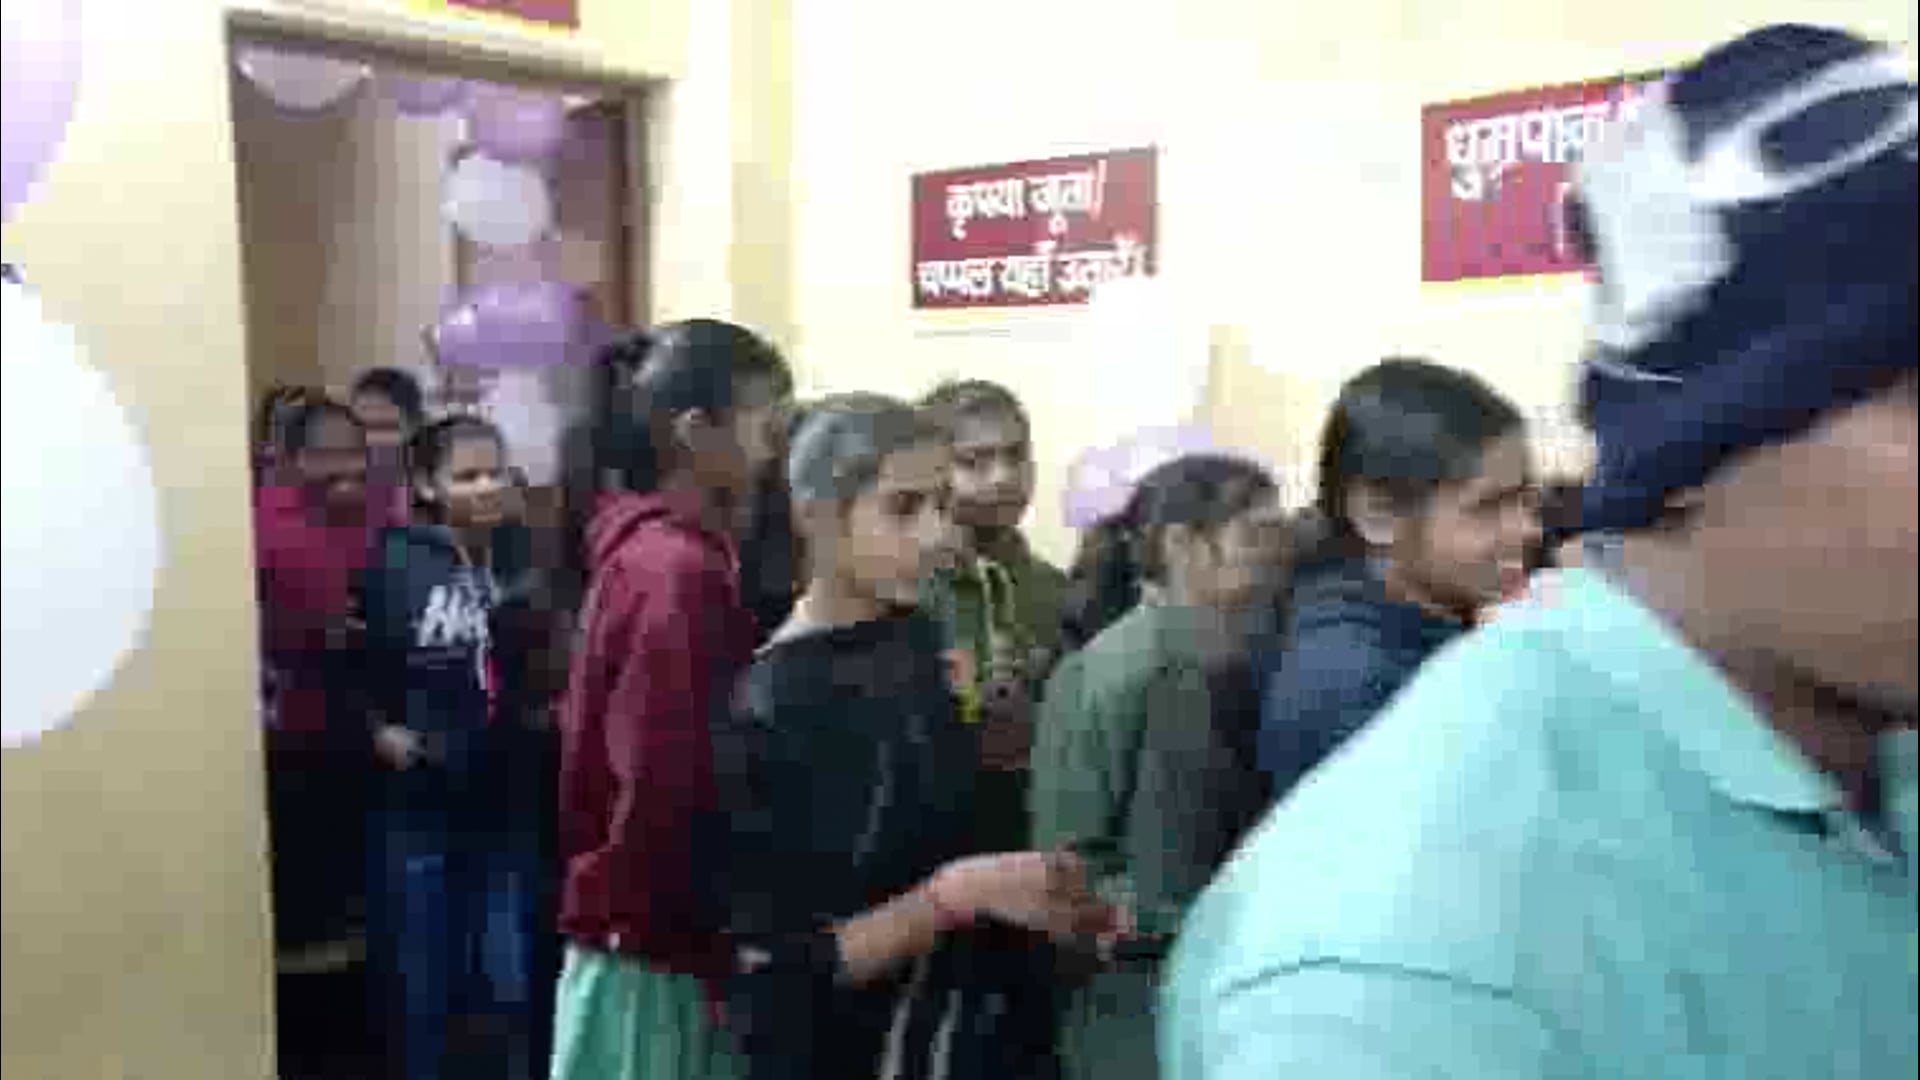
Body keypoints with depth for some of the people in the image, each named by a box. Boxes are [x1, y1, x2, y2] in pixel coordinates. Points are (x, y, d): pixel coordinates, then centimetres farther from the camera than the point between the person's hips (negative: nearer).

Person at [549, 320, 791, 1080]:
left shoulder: (647, 553, 7)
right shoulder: (680, 573, -21)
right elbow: (667, 795, -23)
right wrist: (714, 952, -13)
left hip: (648, 940, 9)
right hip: (660, 956, -9)